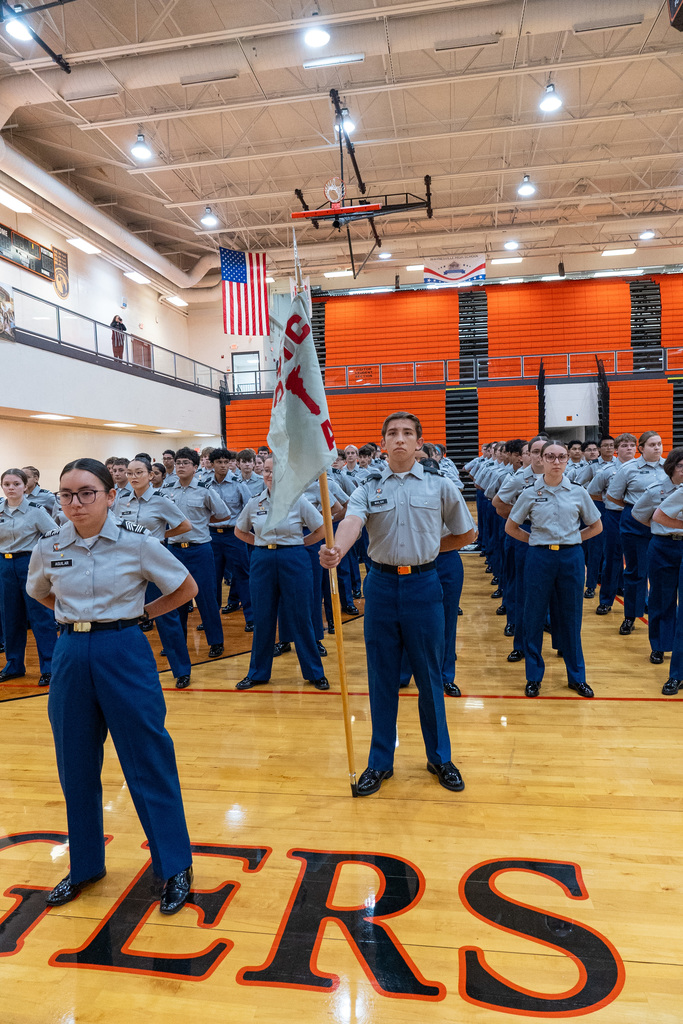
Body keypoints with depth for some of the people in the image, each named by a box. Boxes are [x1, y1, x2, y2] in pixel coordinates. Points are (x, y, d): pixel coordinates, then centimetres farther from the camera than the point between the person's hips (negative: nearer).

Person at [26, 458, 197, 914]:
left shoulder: (136, 542, -10)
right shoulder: (48, 547, 0)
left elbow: (186, 587, 1)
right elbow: (38, 593, 21)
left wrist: (139, 613, 0)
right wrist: (77, 616, 9)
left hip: (124, 652, -3)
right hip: (71, 654, 4)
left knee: (149, 762, 3)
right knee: (76, 766, 14)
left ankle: (176, 867, 19)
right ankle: (85, 865, 35)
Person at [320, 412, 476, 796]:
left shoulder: (441, 486, 3)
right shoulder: (367, 489, 3)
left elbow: (466, 534, 14)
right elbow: (352, 523, -19)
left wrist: (428, 549, 8)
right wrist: (335, 551, -39)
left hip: (424, 585, -1)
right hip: (381, 584, 1)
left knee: (430, 676, 8)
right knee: (382, 677, 9)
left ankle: (440, 757, 27)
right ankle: (381, 761, 24)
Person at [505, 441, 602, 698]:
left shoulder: (577, 492, 2)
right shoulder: (530, 492, 0)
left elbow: (596, 526, 13)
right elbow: (511, 527, 7)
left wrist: (572, 538, 3)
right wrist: (536, 540, 0)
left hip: (572, 557, 1)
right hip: (540, 557, -1)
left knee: (571, 617, 9)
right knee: (534, 617, 5)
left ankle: (577, 676, 24)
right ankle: (534, 676, 19)